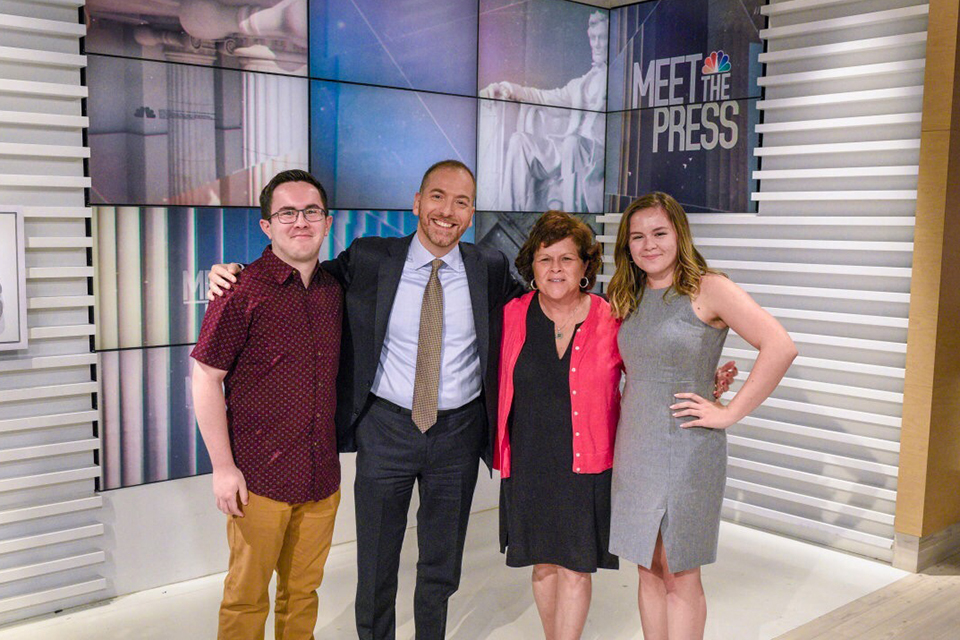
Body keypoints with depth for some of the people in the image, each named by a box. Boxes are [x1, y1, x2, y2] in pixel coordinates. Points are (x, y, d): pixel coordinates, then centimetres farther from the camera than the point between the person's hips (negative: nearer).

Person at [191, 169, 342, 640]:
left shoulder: (333, 291, 7)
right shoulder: (243, 290, -10)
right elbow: (206, 378, -10)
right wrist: (223, 467, -12)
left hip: (322, 477, 5)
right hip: (259, 478, -5)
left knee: (303, 591, 17)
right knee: (247, 594, 8)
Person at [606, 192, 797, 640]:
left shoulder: (708, 289, -9)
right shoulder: (627, 297, 9)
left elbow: (780, 347, -18)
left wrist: (729, 413, -16)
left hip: (686, 450, -5)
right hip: (633, 449, 6)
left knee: (679, 574, 4)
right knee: (649, 571, 13)